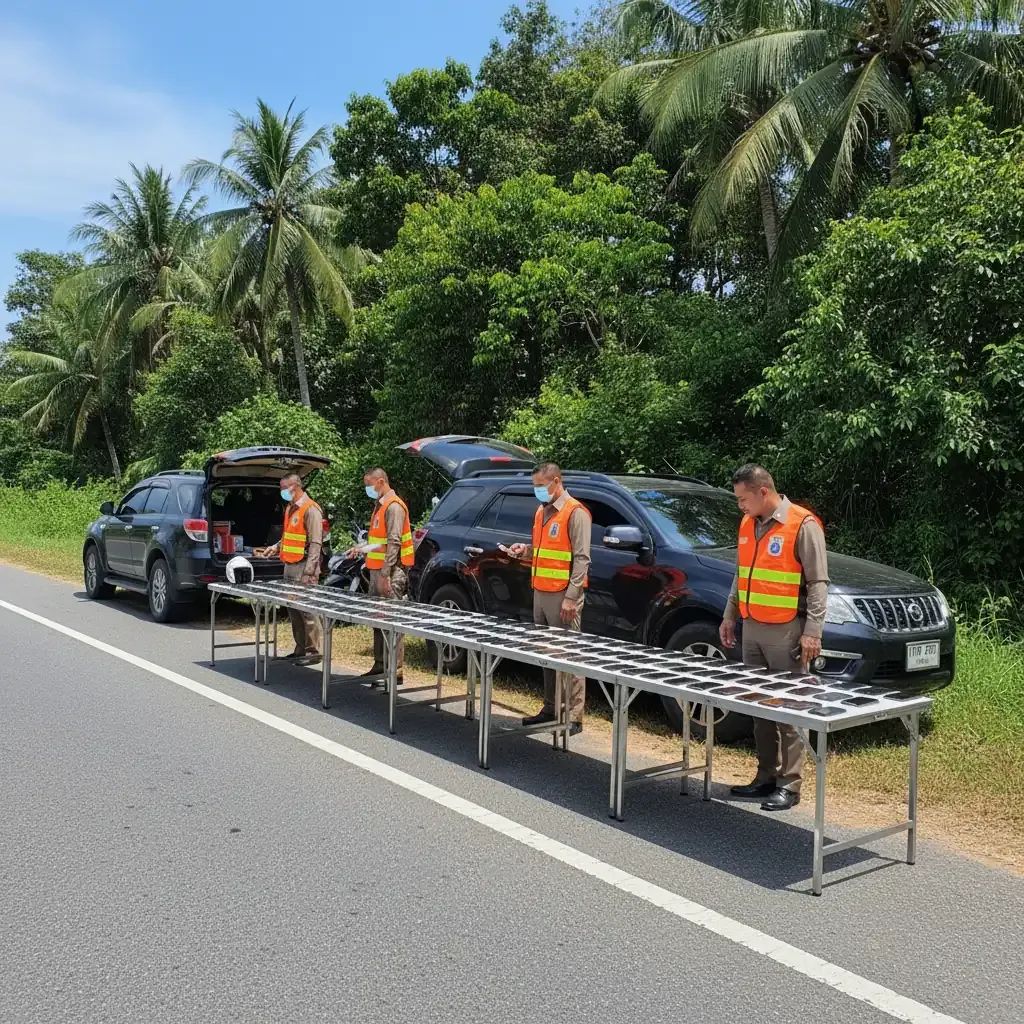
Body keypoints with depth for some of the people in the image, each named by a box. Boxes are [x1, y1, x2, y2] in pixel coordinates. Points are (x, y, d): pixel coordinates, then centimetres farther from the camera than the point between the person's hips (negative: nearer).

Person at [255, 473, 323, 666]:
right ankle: (301, 649, 19)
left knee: (306, 610, -7)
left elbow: (315, 543, -16)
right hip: (289, 565, 9)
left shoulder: (310, 509, -11)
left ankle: (313, 651, -1)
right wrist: (274, 549, 12)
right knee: (293, 609, 11)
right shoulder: (290, 508, 17)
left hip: (303, 566, -9)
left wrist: (309, 571, -21)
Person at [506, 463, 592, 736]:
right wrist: (525, 550, 8)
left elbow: (582, 558, -13)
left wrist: (571, 597, -19)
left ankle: (573, 717, -2)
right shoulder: (541, 512, 18)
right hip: (540, 593, 8)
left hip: (562, 596, -8)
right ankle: (550, 708, 21)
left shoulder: (575, 513, -9)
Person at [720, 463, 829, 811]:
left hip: (786, 632, -7)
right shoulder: (747, 525, 12)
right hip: (751, 629, 7)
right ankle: (766, 776, 21)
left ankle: (789, 785, 5)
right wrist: (729, 616, 19)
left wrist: (812, 631, -17)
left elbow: (818, 583, -12)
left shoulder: (803, 525, -11)